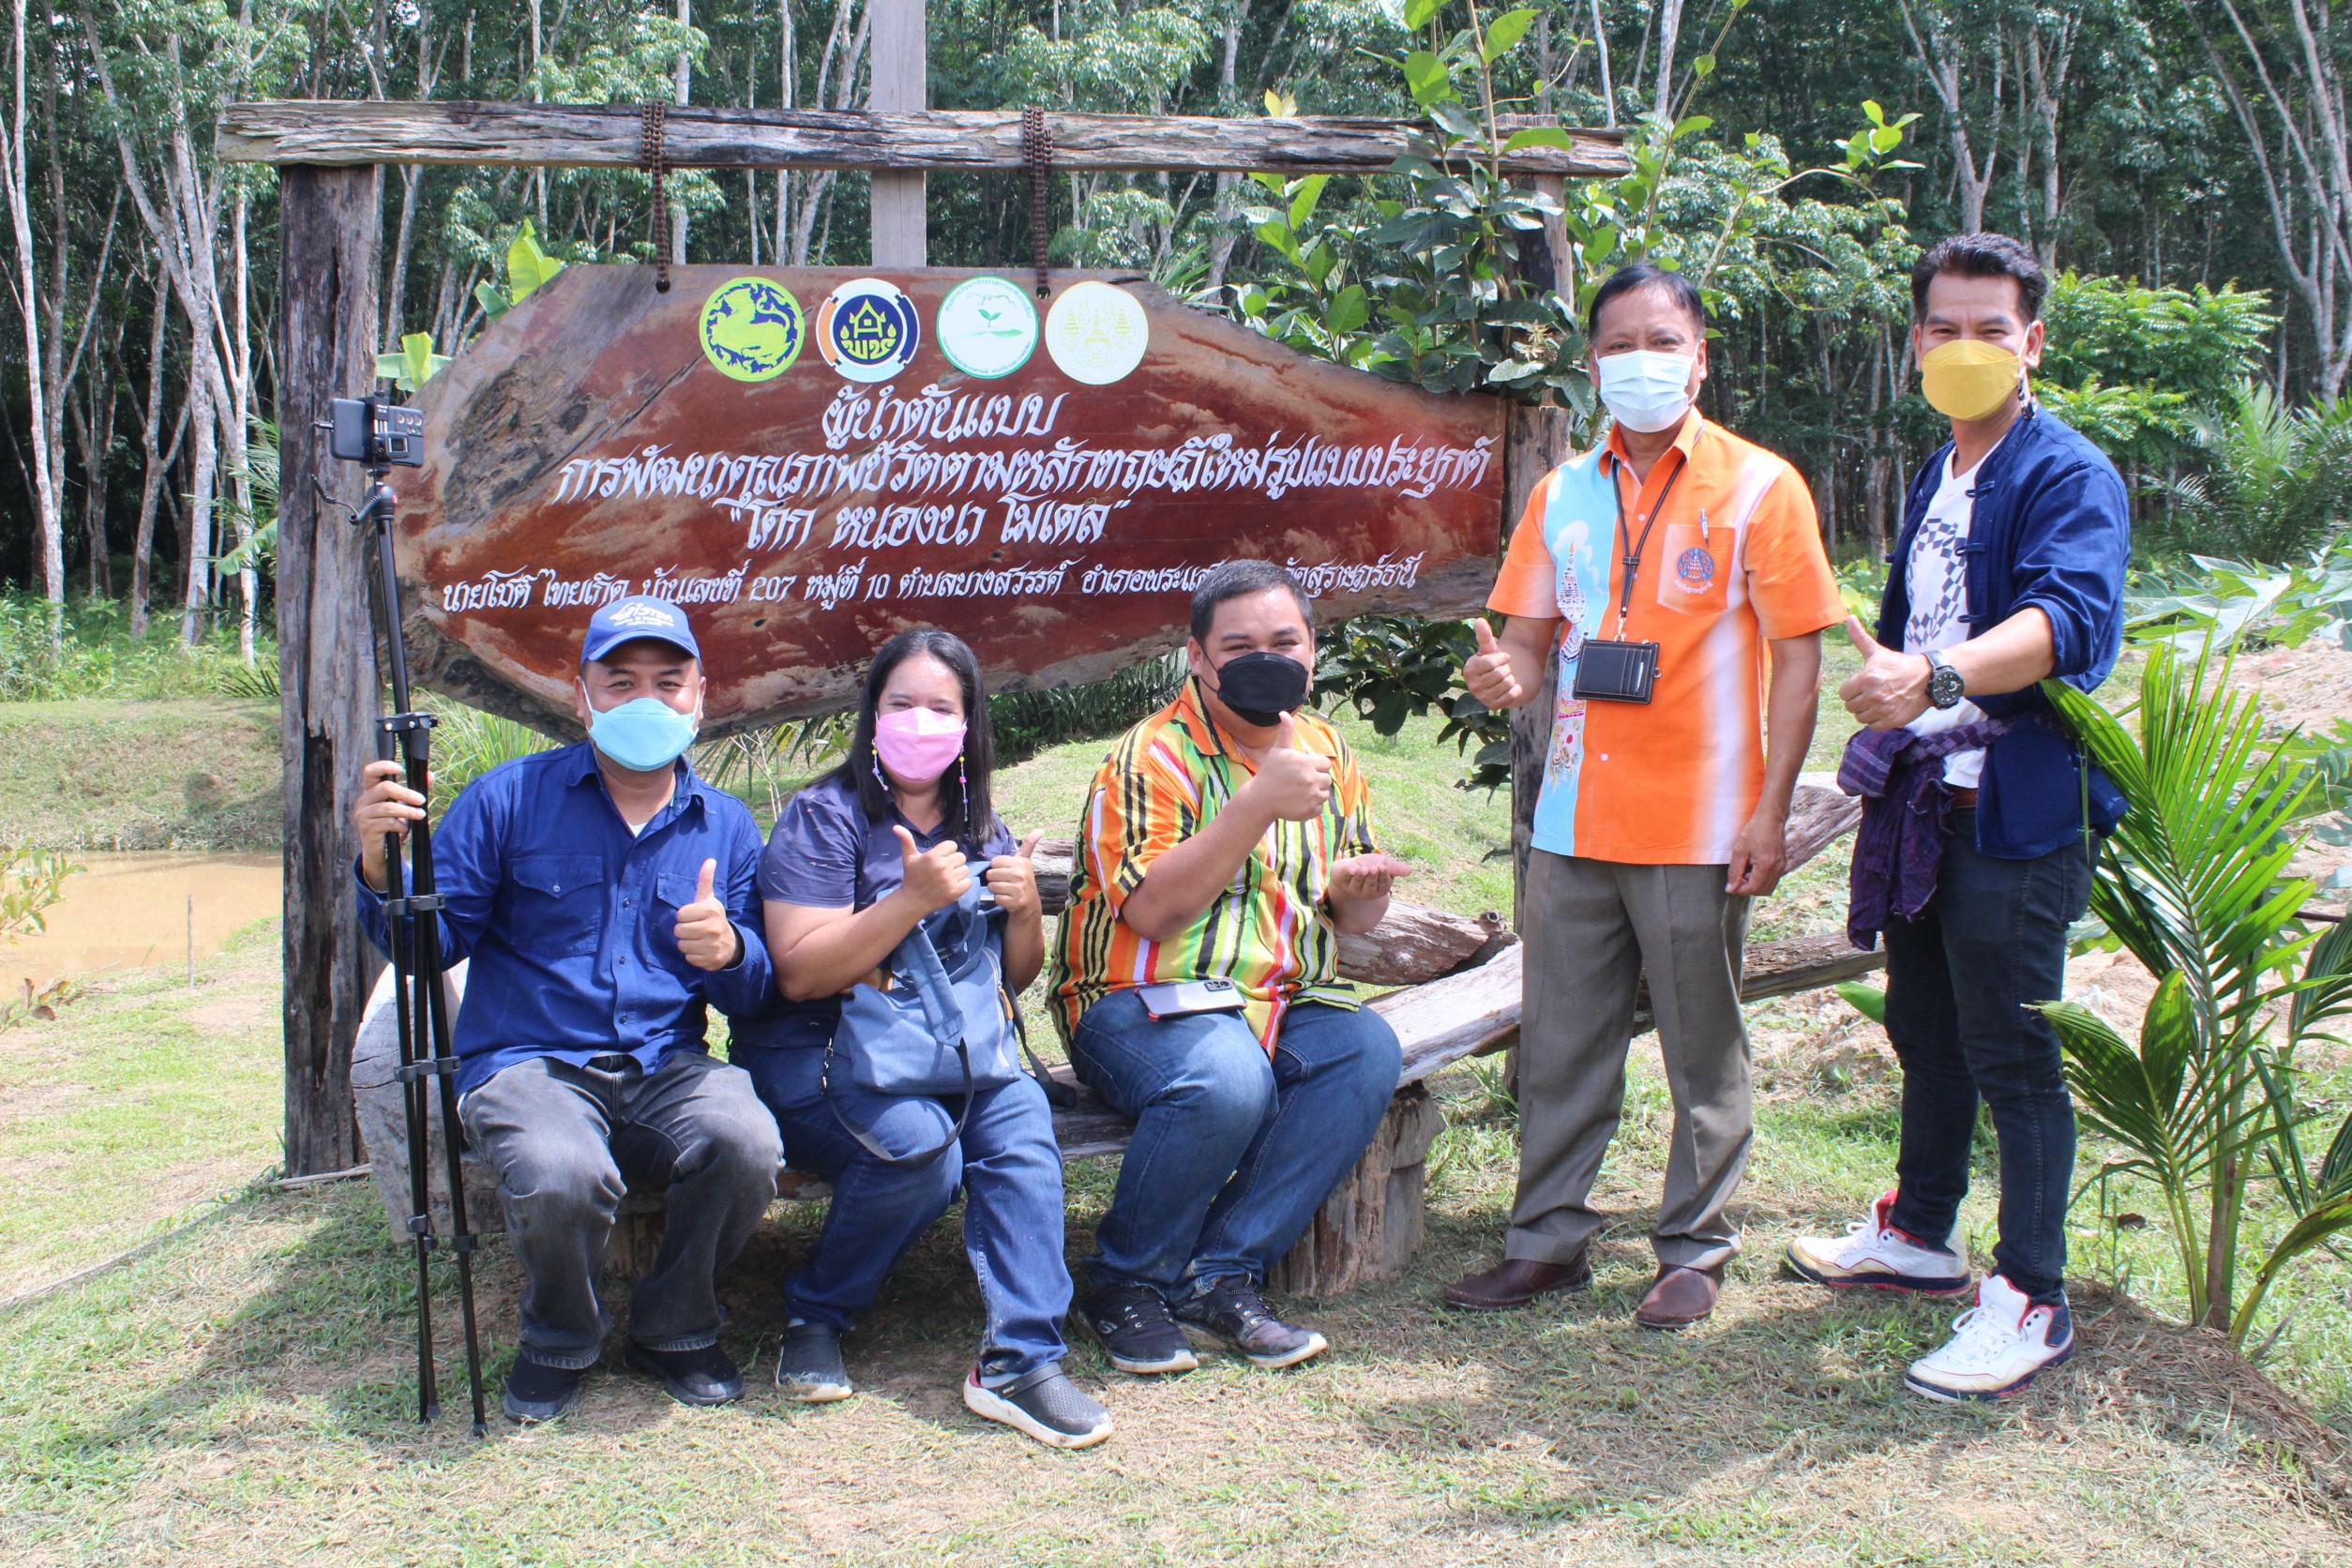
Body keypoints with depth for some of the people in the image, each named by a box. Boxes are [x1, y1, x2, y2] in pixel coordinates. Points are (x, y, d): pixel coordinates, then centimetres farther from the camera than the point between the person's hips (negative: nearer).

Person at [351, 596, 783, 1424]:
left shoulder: (726, 825, 11)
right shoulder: (509, 797, 2)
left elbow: (751, 992, 11)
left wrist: (729, 953, -13)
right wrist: (382, 865, -18)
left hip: (665, 1069, 2)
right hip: (529, 1063, -2)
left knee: (747, 1144, -30)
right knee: (559, 1177, -36)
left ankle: (673, 1329, 2)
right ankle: (560, 1341, 1)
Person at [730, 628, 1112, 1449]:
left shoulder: (980, 829, 12)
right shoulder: (824, 816, -5)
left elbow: (1012, 981, 15)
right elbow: (800, 973, -17)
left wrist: (1025, 912, -7)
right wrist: (914, 898, -25)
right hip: (814, 1049, -4)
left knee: (1022, 1114, -26)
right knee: (919, 1144, -32)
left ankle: (1019, 1362, -26)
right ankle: (815, 1313, -5)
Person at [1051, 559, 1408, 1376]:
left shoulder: (1327, 751, 12)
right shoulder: (1151, 757, -9)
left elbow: (1354, 916, 19)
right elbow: (1150, 911, -22)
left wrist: (1355, 892, -7)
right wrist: (1260, 802, -27)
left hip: (1282, 1007, 6)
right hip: (1139, 1003, -6)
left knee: (1370, 1050, -24)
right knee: (1227, 1076, -37)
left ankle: (1222, 1273, -16)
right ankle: (1127, 1283, -12)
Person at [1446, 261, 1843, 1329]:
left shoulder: (1758, 487, -3)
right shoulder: (1564, 493, 10)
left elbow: (1797, 654, -4)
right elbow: (1531, 635, 14)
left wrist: (1771, 810, -10)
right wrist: (1506, 674, -11)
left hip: (1699, 827, -4)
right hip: (1576, 819, 4)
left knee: (1703, 1053, 6)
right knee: (1559, 1042, 10)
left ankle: (1694, 1251, 20)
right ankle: (1549, 1239, 22)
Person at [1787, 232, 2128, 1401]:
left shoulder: (2071, 477, -11)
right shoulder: (1934, 480, 16)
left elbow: (2062, 619, -29)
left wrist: (1933, 679, -45)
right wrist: (1881, 742, 22)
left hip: (2015, 811, -8)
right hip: (1920, 800, 8)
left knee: (2009, 1053, -3)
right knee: (1924, 1032, 19)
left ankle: (2031, 1299, 7)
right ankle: (1919, 1236, 36)